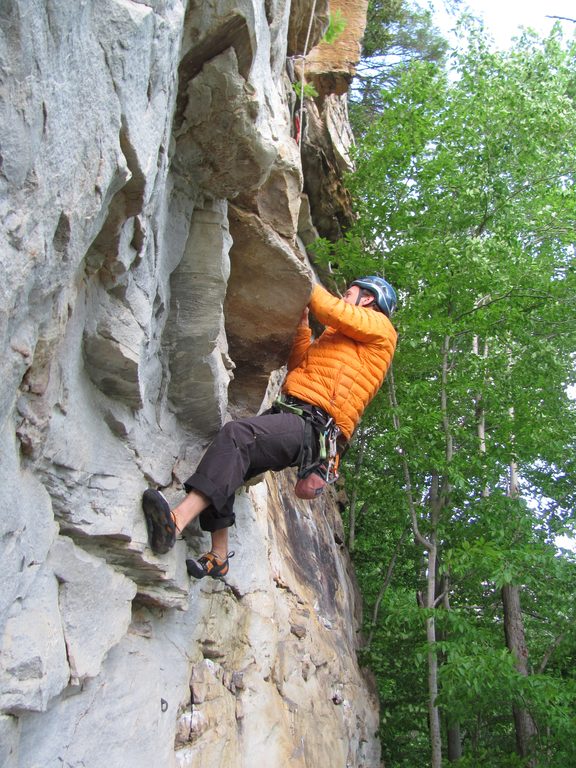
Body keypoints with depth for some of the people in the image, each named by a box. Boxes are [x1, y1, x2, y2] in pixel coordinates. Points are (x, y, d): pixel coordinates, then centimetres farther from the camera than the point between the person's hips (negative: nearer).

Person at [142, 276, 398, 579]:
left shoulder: (379, 326, 9)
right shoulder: (337, 333, 36)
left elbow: (332, 310, -6)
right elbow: (299, 364, 32)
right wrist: (302, 322, 29)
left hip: (311, 425, -10)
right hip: (288, 412, 10)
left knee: (236, 434, -31)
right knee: (224, 467, -1)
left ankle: (176, 521, -45)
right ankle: (218, 557, 4)